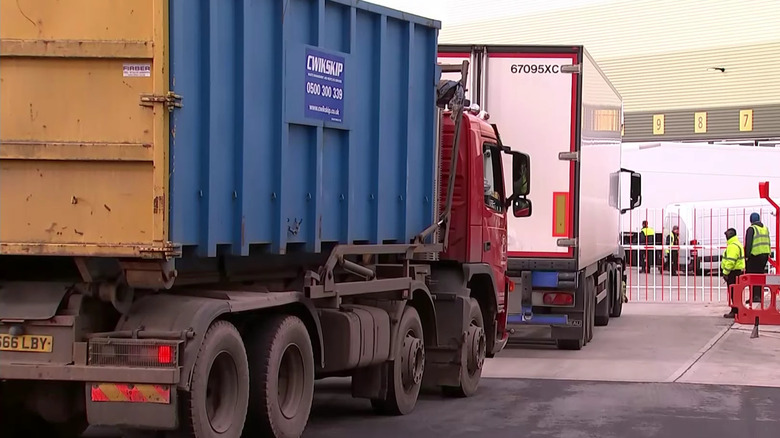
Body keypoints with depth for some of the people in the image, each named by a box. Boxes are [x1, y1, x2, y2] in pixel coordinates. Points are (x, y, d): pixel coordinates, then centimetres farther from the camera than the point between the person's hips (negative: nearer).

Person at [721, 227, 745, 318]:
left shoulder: (733, 246, -17)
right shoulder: (737, 244, 19)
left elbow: (730, 261, -24)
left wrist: (725, 273, -20)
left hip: (733, 272, -11)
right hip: (738, 271, 11)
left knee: (733, 292, -9)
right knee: (734, 293, 14)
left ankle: (734, 311, -9)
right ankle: (735, 310, 19)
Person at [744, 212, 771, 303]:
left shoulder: (751, 229, -9)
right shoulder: (765, 229, 13)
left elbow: (748, 244, -13)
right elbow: (768, 243, 16)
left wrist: (747, 255, -10)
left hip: (755, 255, -7)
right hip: (765, 255, 7)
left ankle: (755, 296, -11)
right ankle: (760, 296, 15)